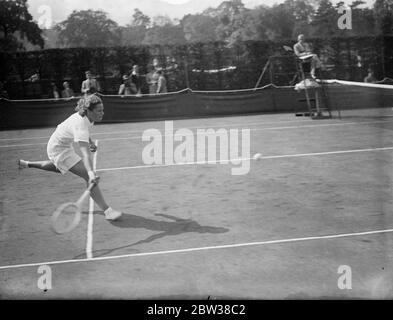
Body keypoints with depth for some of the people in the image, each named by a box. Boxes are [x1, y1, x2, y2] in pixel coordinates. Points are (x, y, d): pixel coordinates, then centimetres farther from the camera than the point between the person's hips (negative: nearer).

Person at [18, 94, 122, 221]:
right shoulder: (81, 125, -38)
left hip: (64, 145, 10)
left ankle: (26, 164, 57)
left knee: (60, 168, 40)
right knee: (87, 176, -22)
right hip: (59, 149, -10)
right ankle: (107, 211, -25)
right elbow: (85, 153, -51)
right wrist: (91, 172, -64)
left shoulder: (86, 117, -11)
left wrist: (90, 142, 4)